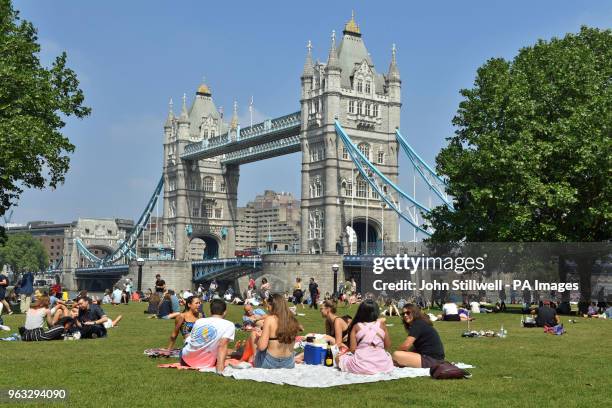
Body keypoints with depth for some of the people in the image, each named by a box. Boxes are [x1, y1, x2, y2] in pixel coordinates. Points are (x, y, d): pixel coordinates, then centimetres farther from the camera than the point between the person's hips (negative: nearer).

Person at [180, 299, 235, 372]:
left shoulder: (198, 321, 6)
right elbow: (222, 346, -21)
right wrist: (220, 369, -28)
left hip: (186, 361, 2)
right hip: (205, 364, -2)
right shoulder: (229, 325, -9)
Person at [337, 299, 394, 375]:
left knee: (338, 358, 22)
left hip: (360, 365, -2)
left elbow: (352, 349, -5)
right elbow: (388, 345, 8)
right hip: (381, 365, 3)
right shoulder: (381, 324, 2)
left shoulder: (356, 326, -1)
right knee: (388, 355, 39)